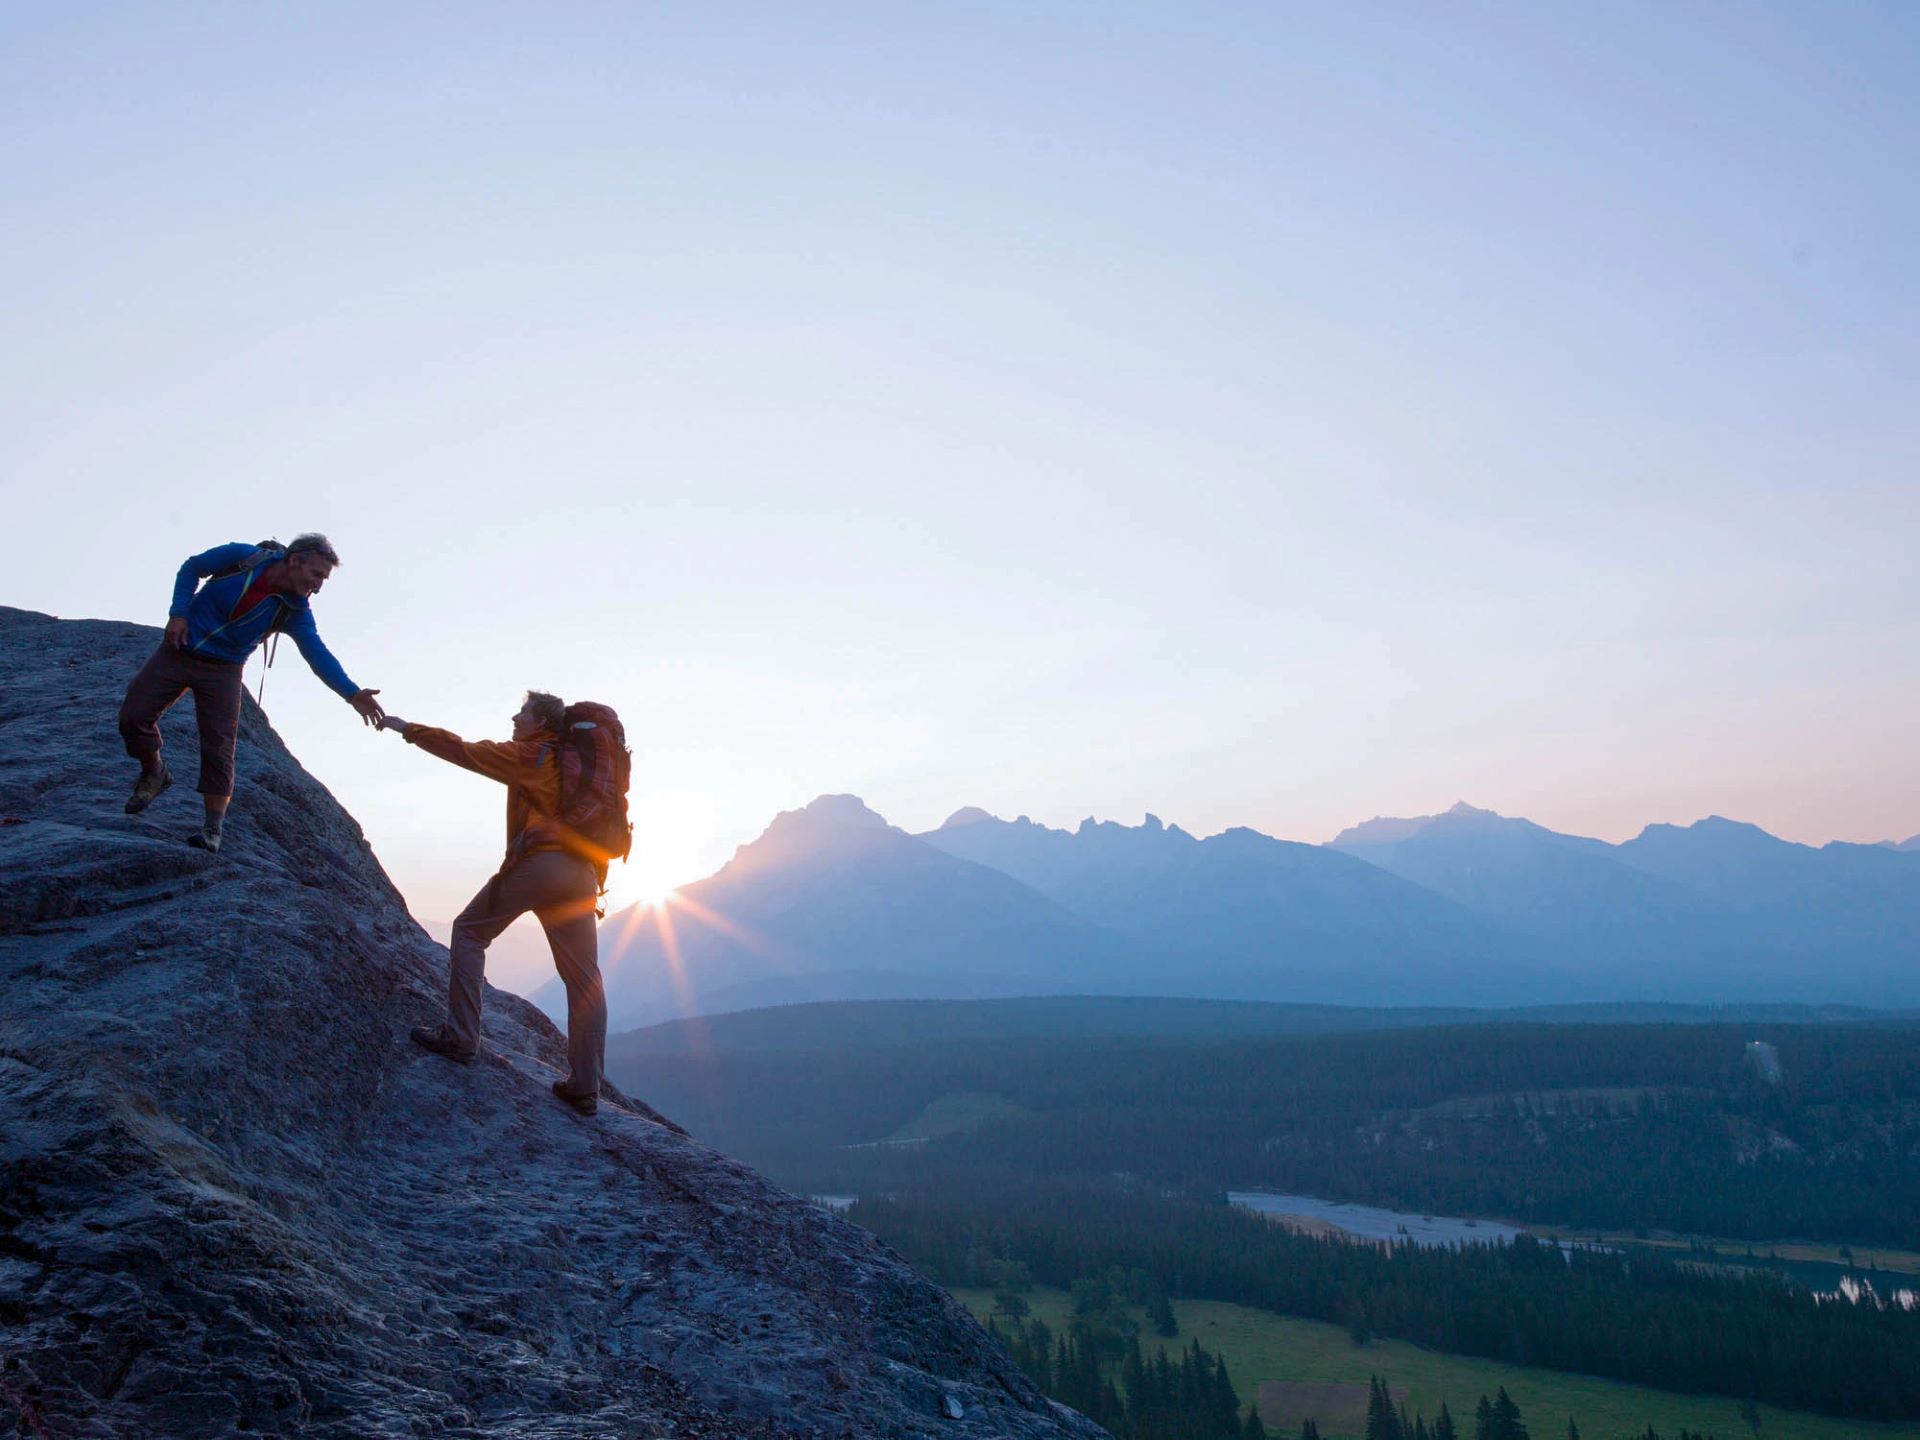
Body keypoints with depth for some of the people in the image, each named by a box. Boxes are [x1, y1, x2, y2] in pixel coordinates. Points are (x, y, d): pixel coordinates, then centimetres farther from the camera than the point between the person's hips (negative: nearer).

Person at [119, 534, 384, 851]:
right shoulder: (242, 557, -15)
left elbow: (318, 654, -20)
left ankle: (213, 828, -3)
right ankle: (155, 773, 24)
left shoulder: (295, 611, -12)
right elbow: (191, 568, -1)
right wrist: (179, 613, -14)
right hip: (179, 650, 0)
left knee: (219, 748, -10)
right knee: (133, 716, -5)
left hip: (223, 671, 0)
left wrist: (352, 693, -34)